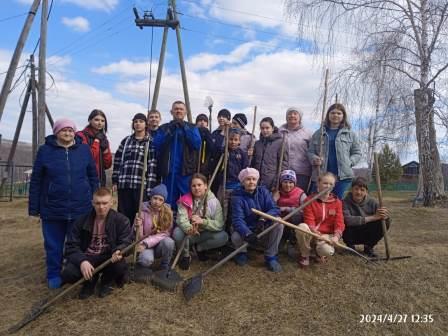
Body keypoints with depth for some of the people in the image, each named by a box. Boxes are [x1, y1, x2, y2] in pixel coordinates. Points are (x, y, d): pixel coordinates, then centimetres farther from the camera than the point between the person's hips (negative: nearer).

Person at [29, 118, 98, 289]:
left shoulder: (84, 149, 3)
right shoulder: (45, 150, 0)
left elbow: (93, 177, 7)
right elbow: (36, 181, 2)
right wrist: (34, 207, 1)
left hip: (80, 208, 1)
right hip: (52, 209, 0)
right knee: (54, 245, 11)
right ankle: (54, 275, 30)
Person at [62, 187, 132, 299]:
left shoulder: (121, 220, -8)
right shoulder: (82, 220, -4)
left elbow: (126, 243, -11)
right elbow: (71, 246, -6)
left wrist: (119, 251, -36)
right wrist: (82, 260, -26)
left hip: (109, 257, -1)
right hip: (86, 258, 1)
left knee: (121, 266, -33)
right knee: (67, 274, -27)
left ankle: (106, 282, 6)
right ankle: (90, 281, 10)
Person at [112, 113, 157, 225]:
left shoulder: (151, 142, 3)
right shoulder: (126, 141, 15)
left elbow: (152, 166, -5)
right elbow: (117, 161, 14)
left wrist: (150, 187, -11)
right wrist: (115, 181, 7)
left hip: (141, 184, -3)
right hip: (124, 184, 3)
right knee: (124, 215, 7)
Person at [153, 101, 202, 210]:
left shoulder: (192, 127, 11)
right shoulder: (163, 128, 13)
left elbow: (197, 143, -7)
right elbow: (156, 145, -3)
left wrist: (185, 128, -11)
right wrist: (170, 130, -10)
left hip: (186, 171, -1)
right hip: (168, 171, 1)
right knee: (169, 203, 6)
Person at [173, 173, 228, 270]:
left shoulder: (214, 201, -11)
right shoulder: (185, 200, -11)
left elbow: (219, 224, -18)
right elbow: (181, 219, -24)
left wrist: (202, 221, -35)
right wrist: (189, 229, -47)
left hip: (205, 235, 1)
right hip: (189, 234, -1)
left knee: (223, 236, -25)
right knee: (177, 232, -32)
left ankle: (200, 248, 5)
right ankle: (186, 256, -1)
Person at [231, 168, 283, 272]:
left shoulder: (263, 191, -4)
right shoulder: (237, 197, -15)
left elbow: (274, 209, -15)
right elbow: (238, 219, -26)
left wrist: (263, 219, -35)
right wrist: (247, 234, -45)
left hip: (263, 228, 2)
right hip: (246, 230, -2)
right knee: (236, 236, -34)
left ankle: (271, 257, -10)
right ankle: (242, 252, 5)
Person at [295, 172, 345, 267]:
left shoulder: (337, 202, 2)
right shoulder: (309, 200, -4)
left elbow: (339, 221, -5)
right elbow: (309, 220, -12)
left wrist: (336, 236, -24)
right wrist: (316, 234, -30)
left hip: (327, 234, 0)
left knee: (327, 250, -35)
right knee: (302, 227, -37)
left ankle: (320, 253, 9)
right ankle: (304, 255, -9)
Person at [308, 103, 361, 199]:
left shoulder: (350, 134, 12)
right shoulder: (318, 133, 13)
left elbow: (357, 153, 13)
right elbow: (310, 151, 11)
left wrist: (349, 162, -5)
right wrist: (314, 159, -10)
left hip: (343, 176, 0)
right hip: (321, 176, 1)